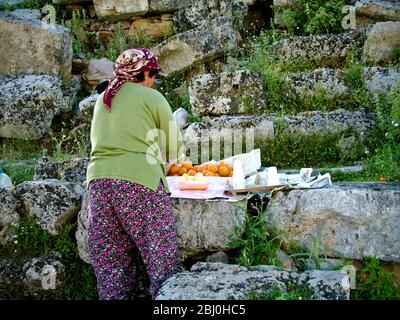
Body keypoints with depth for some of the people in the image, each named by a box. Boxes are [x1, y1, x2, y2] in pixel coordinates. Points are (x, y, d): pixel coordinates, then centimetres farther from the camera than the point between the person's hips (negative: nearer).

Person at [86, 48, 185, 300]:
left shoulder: (103, 99, 21)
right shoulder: (152, 98, 3)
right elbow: (176, 147, 7)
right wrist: (163, 159, 29)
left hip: (98, 180, 6)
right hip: (139, 181, -6)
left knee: (110, 264, 10)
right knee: (162, 260, -1)